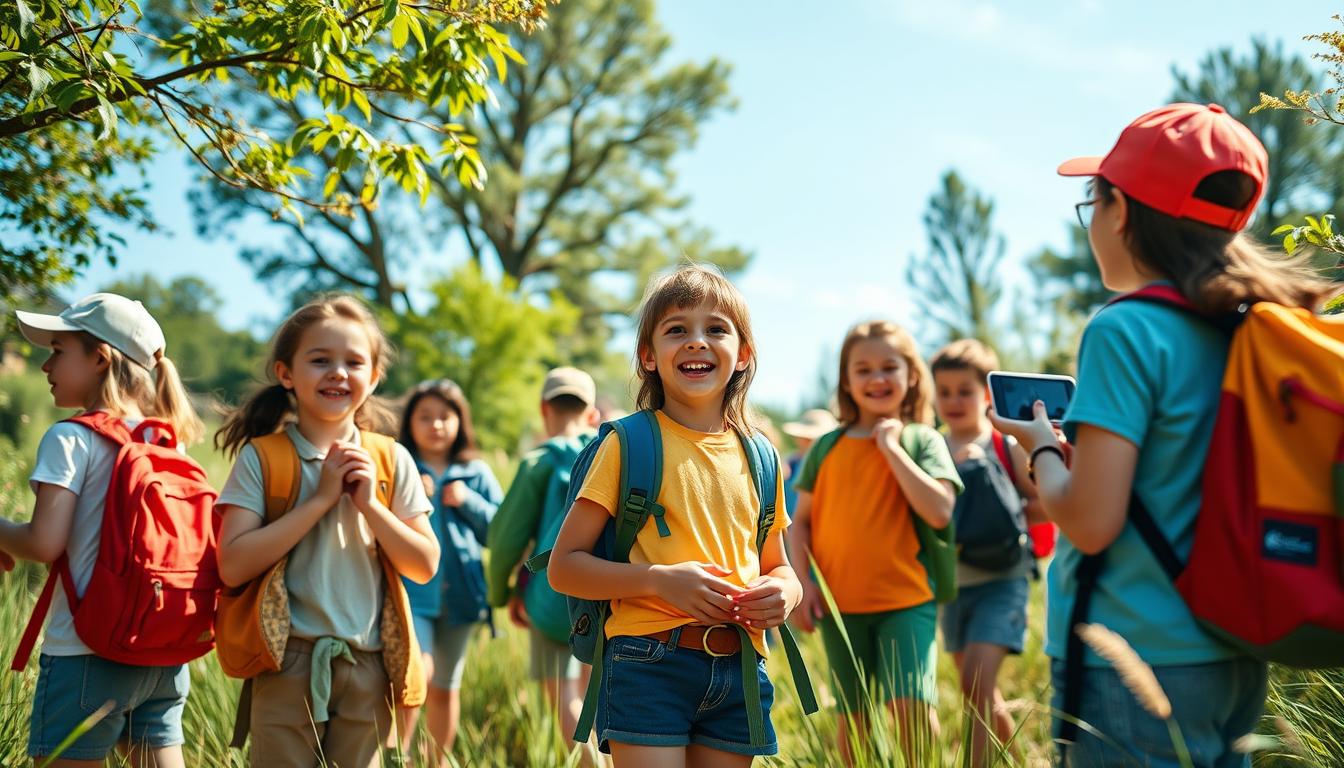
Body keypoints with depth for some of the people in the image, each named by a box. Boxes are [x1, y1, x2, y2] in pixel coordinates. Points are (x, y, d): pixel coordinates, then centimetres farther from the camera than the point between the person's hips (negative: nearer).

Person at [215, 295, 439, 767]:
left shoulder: (392, 461, 4)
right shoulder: (261, 459, -4)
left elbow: (424, 567, 2)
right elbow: (233, 566, -15)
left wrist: (369, 503, -11)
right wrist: (320, 499, -16)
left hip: (368, 666, 3)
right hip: (289, 663, -3)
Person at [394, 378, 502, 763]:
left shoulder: (476, 474, 9)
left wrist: (468, 502, -6)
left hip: (459, 595, 3)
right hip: (409, 591, -3)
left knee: (445, 687, 12)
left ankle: (439, 763, 25)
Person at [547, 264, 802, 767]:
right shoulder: (630, 444, -2)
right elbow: (563, 566, -4)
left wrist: (784, 593, -1)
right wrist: (660, 580, -17)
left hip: (738, 669, 5)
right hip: (650, 664, -4)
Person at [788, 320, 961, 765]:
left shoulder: (922, 440, -1)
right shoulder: (828, 447, 6)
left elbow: (939, 512, -16)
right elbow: (801, 520, 9)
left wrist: (892, 447, -13)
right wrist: (804, 582, -4)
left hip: (906, 600, -3)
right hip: (839, 604, 3)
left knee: (911, 704, -18)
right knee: (854, 717, 12)